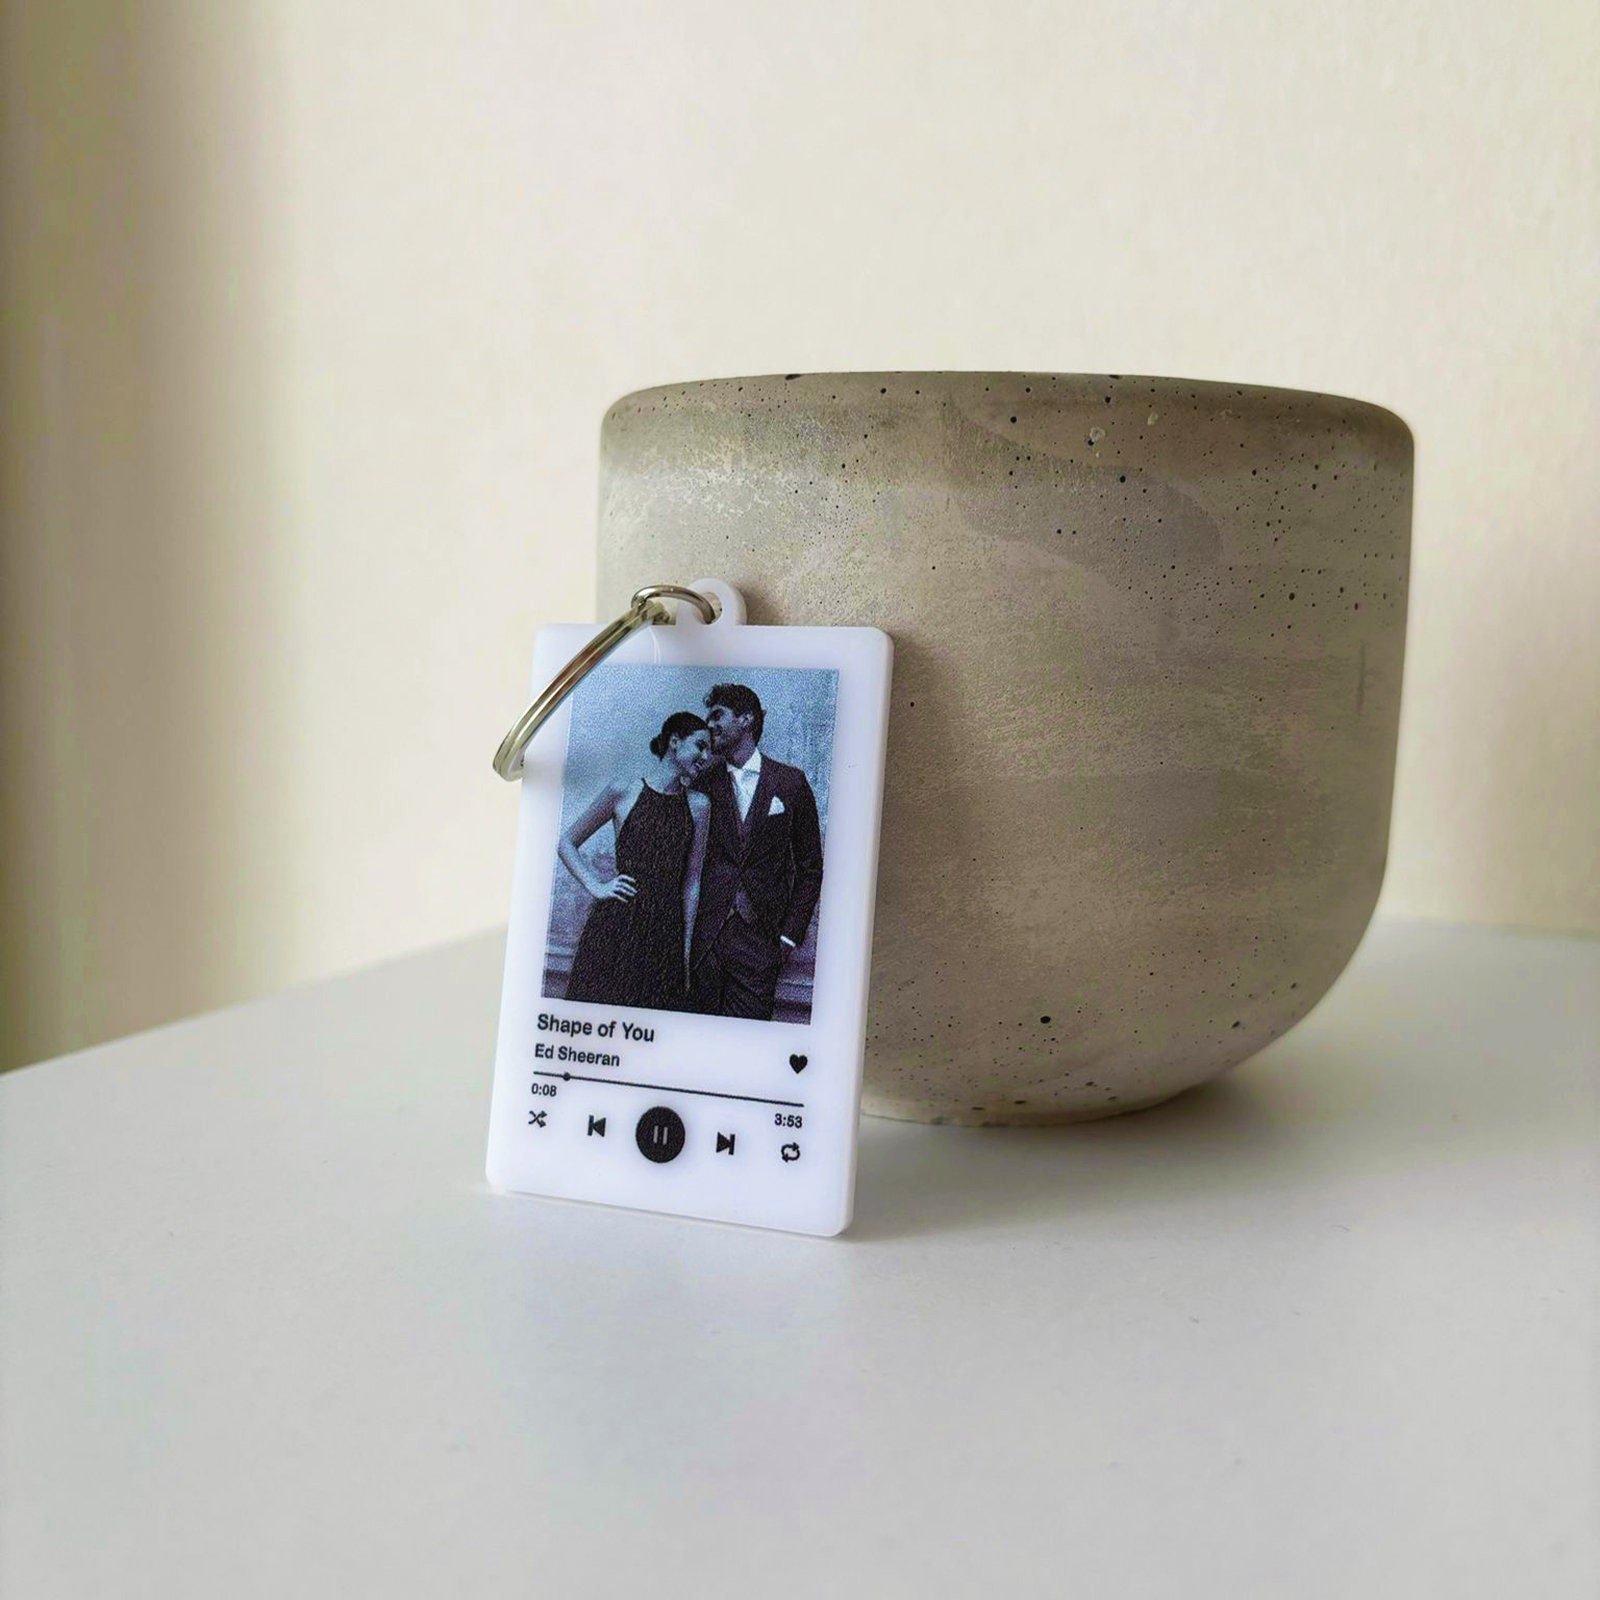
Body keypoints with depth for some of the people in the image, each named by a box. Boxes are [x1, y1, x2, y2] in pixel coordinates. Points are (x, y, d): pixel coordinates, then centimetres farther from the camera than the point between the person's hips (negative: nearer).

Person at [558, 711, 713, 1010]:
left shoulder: (699, 805, 7)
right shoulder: (623, 792, 0)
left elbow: (691, 881, 9)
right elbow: (567, 843, 9)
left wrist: (686, 947, 7)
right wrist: (596, 887, -3)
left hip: (665, 929, 2)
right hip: (615, 926, -2)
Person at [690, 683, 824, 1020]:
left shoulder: (790, 782, 5)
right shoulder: (704, 782, 9)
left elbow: (810, 867, 8)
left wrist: (790, 934, 1)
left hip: (760, 939, -1)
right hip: (705, 935, 2)